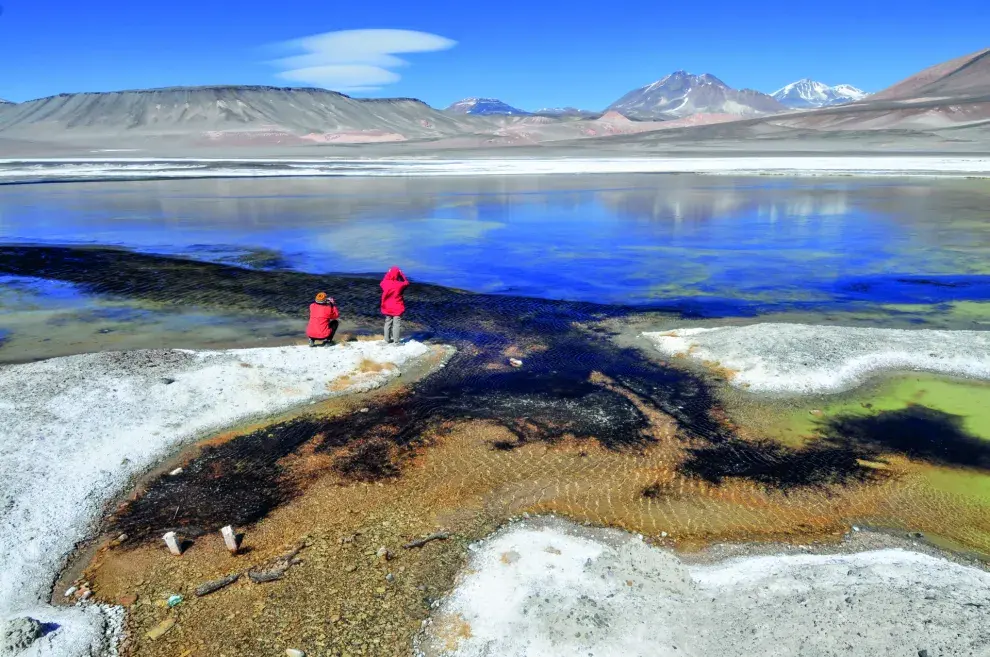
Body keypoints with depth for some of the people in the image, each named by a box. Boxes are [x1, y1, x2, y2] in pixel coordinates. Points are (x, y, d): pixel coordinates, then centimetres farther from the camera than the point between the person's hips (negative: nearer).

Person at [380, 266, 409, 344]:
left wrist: (388, 273, 10)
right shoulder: (400, 285, -17)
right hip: (397, 308, -4)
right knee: (397, 324, 1)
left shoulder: (385, 283, -8)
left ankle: (387, 339, 20)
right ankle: (396, 340, 0)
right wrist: (401, 274, 1)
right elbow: (407, 283, 2)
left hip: (387, 308, 4)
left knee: (388, 323, 15)